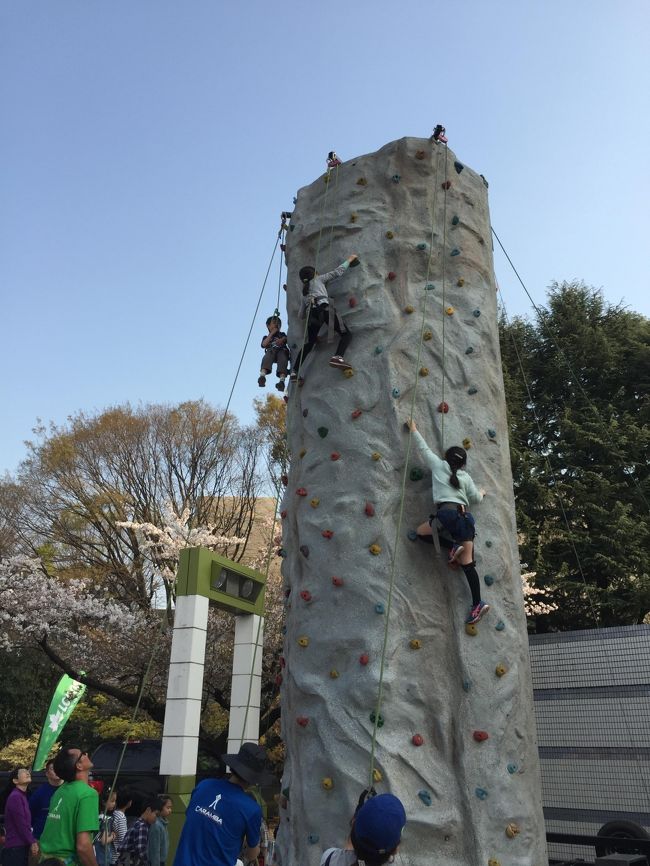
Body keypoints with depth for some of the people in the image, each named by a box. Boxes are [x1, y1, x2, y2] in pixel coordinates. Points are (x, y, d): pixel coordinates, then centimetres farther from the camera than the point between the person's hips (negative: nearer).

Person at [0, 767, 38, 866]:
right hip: (15, 847, -9)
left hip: (22, 846, 9)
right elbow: (20, 824, -17)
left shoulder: (22, 796, 15)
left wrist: (33, 841, 10)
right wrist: (32, 842, -12)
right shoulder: (15, 797, -15)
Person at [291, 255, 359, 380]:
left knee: (309, 343, 15)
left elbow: (301, 315, 31)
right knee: (346, 334, -4)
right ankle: (337, 357, -32)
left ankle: (294, 371, 6)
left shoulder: (304, 292, 34)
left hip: (312, 313, 5)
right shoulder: (318, 279, 23)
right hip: (323, 308, -5)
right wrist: (349, 260, 30)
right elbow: (337, 272, 19)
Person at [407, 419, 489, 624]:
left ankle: (452, 547, 0)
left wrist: (414, 430, 33)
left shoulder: (439, 465, 12)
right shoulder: (465, 476, 20)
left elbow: (424, 448, 21)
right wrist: (482, 493, 48)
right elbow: (476, 498, 25)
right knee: (467, 563, 2)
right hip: (465, 517, 5)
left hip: (447, 513, -5)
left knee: (421, 532, 19)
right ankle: (478, 604, -5)